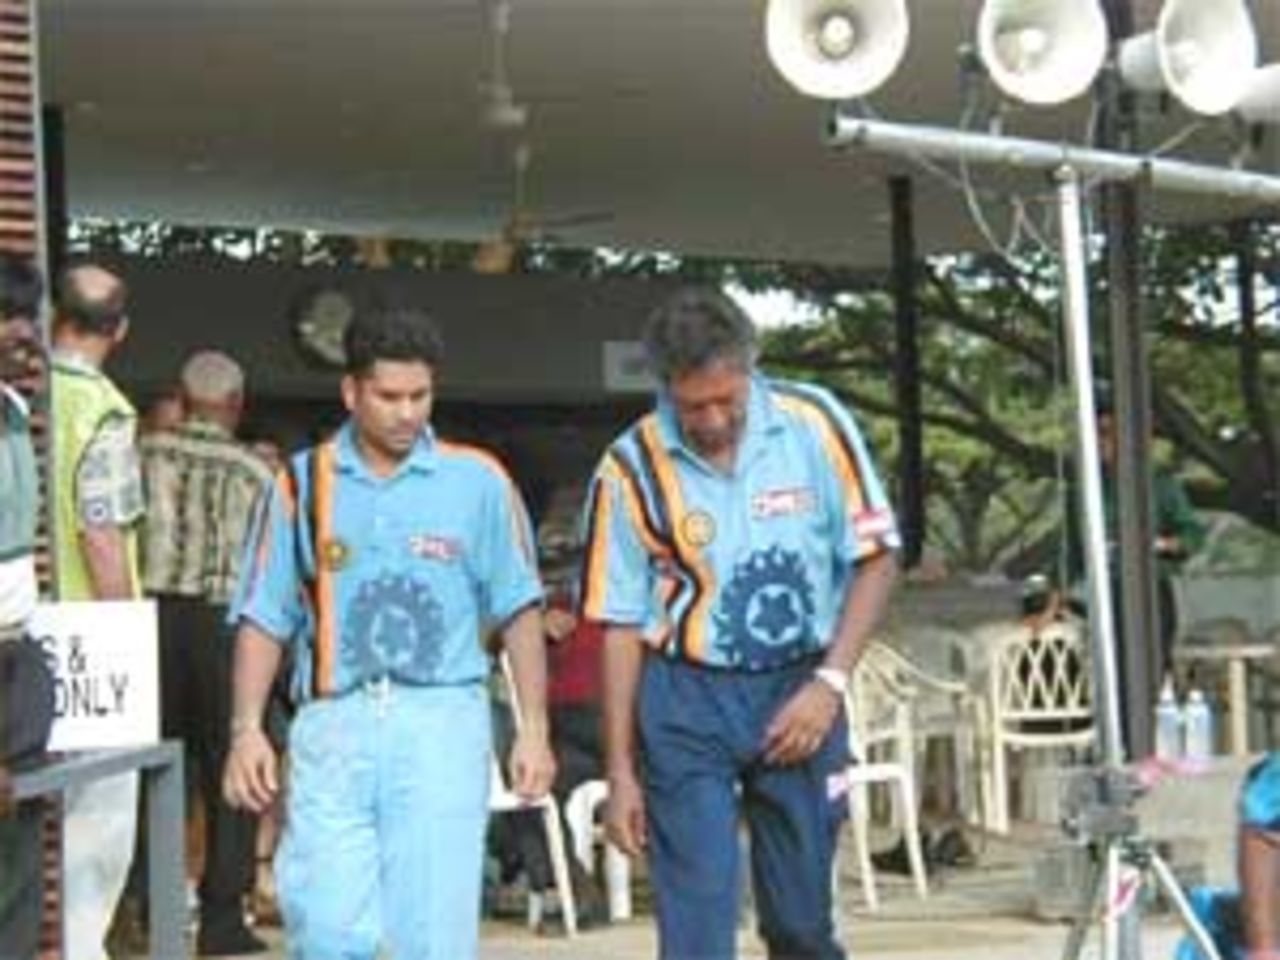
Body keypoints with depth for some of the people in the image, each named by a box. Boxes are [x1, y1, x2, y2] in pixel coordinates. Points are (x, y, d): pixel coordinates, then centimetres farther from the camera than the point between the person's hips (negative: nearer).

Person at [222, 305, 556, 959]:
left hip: (441, 719, -1)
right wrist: (246, 728, 2)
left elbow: (518, 611, 9)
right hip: (333, 719, 1)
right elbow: (264, 619, 11)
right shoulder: (302, 484, 10)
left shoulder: (477, 481, 7)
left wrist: (534, 729, 3)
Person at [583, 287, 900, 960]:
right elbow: (620, 625, 0)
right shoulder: (632, 468, -7)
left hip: (798, 694, 1)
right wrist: (620, 771, -1)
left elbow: (876, 558, 1)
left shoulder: (814, 424, -5)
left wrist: (829, 681, -10)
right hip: (687, 706, -1)